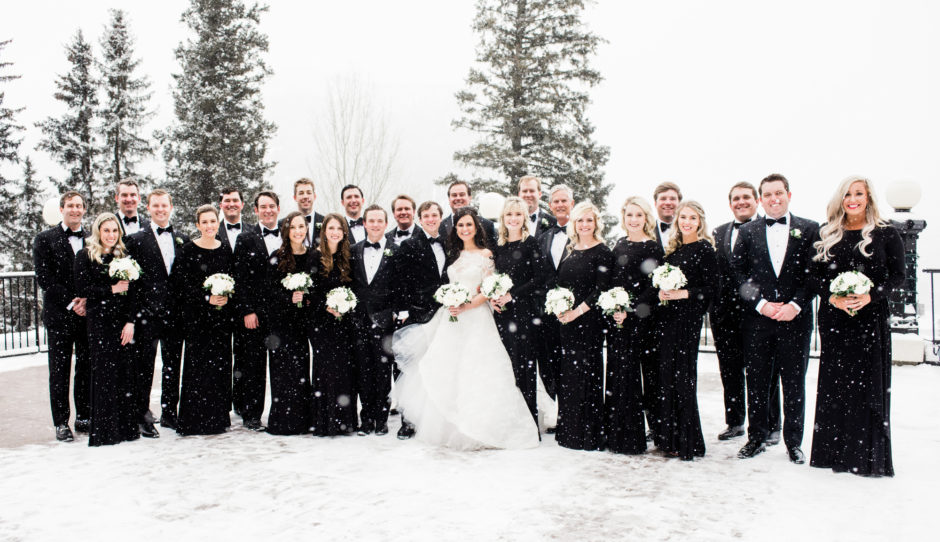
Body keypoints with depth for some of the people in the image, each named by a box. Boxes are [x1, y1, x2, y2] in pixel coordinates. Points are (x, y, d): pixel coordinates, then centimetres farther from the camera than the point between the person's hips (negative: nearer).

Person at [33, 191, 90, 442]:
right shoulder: (45, 239, 2)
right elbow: (44, 278, -5)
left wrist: (87, 300, -9)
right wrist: (70, 303, -11)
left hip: (88, 314, 2)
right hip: (59, 315, -2)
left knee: (87, 369, 7)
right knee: (60, 372, 4)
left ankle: (84, 418, 18)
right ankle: (61, 423, 11)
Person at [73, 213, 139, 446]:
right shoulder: (85, 257, 4)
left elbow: (133, 291, 5)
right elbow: (82, 289, -4)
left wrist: (130, 322, -5)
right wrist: (112, 289, -9)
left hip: (124, 321, 3)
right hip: (99, 321, -3)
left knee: (126, 372, 1)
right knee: (104, 372, -3)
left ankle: (126, 427, 9)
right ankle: (104, 430, 5)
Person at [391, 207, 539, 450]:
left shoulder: (485, 254, -1)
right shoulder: (454, 254, 14)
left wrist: (467, 306, -16)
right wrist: (448, 302, -3)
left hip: (475, 318, -5)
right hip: (450, 320, 5)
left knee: (474, 372, -8)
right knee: (445, 372, 1)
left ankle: (476, 431, 1)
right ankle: (449, 430, 11)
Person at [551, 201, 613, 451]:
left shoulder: (602, 252, -5)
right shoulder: (569, 250, 14)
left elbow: (602, 289, -12)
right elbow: (557, 283, 15)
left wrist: (577, 311, -16)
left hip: (589, 321, -6)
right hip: (566, 321, 6)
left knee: (586, 373, -3)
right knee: (566, 374, 9)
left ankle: (588, 435, 7)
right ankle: (568, 432, 20)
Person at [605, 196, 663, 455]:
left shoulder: (653, 247, -5)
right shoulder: (620, 245, 14)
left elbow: (654, 288, -10)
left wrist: (629, 311, -17)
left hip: (640, 319, -5)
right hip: (617, 318, 6)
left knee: (629, 373, -4)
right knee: (618, 373, 7)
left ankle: (633, 438, 7)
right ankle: (619, 435, 16)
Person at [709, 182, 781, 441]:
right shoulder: (719, 233, 14)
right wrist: (713, 306, 2)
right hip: (725, 313, 5)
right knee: (730, 371, 12)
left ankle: (770, 425, 18)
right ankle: (735, 422, 25)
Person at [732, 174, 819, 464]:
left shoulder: (809, 229, 4)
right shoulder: (748, 231, 7)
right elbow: (738, 273, 2)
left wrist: (795, 305, -13)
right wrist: (761, 304, -9)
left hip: (795, 318, -1)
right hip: (757, 320, 1)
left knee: (794, 382, 6)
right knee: (757, 382, 8)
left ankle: (793, 442, 19)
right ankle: (757, 437, 21)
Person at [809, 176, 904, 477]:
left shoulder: (887, 234, 2)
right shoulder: (826, 234, 9)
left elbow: (897, 277, 0)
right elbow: (815, 274, 7)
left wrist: (870, 295, -16)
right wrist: (832, 297, -11)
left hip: (871, 317, -2)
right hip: (833, 318, 2)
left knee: (869, 385, 0)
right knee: (834, 384, 5)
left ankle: (868, 456, 10)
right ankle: (834, 452, 15)